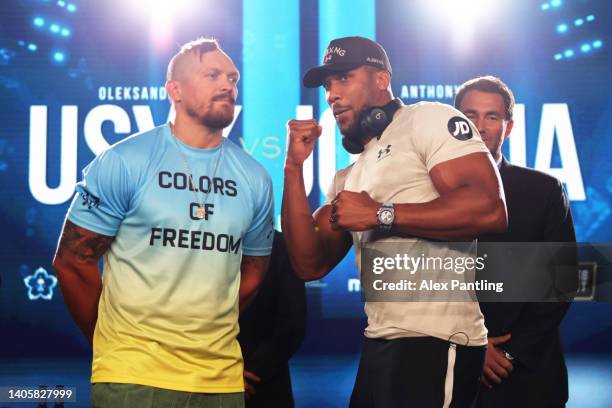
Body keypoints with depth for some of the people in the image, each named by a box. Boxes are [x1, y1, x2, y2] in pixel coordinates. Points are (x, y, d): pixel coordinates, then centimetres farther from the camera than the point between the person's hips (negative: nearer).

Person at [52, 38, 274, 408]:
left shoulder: (255, 179, 5)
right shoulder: (124, 162, -6)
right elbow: (73, 261, -2)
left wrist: (212, 338, 11)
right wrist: (121, 345, 3)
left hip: (222, 377, 4)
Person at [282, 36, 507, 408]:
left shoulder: (428, 120, -4)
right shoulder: (348, 178, 20)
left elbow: (489, 210, -18)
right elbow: (310, 264, 11)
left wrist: (380, 214, -14)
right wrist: (294, 168, 7)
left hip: (433, 341, -8)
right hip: (380, 341, 8)